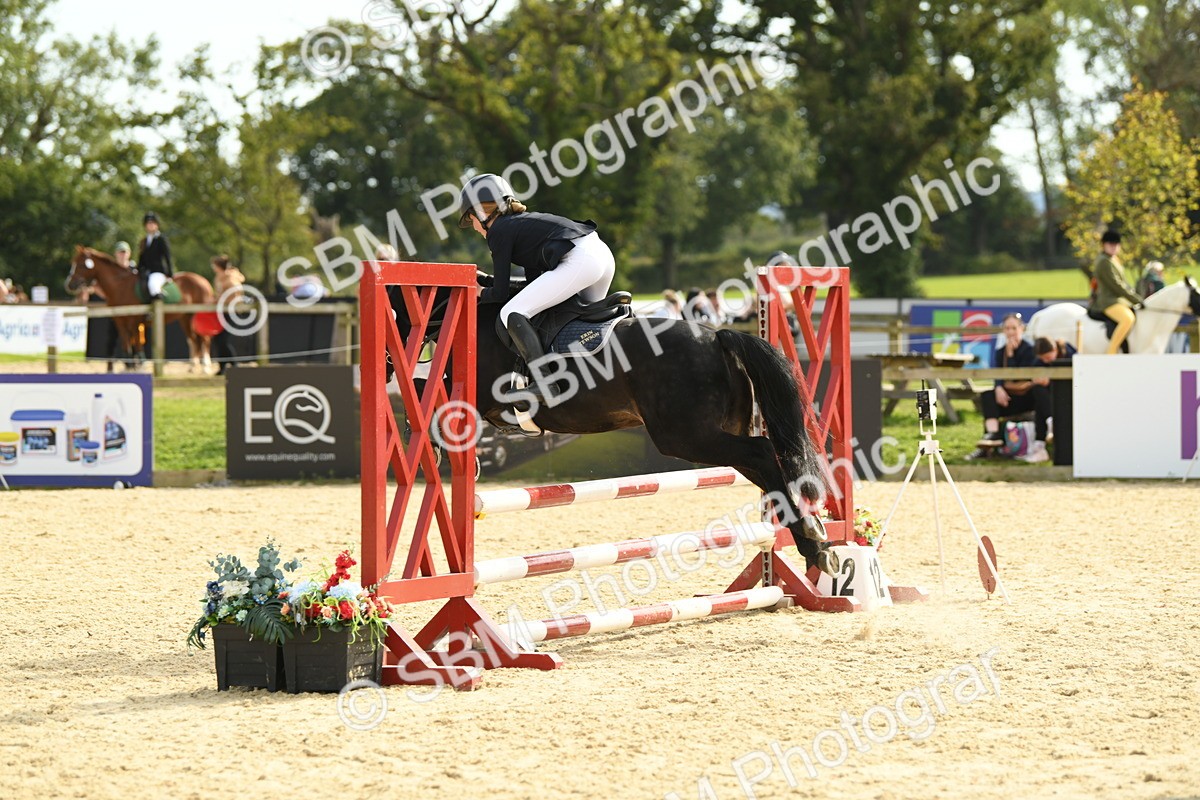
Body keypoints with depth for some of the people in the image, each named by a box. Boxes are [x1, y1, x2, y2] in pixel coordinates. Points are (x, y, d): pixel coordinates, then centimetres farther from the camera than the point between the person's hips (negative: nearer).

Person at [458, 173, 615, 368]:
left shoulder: (499, 231, 3)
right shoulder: (523, 220, 28)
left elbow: (501, 293, 3)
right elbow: (533, 280, 30)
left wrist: (480, 294, 22)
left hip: (577, 262, -9)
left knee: (510, 314, -9)